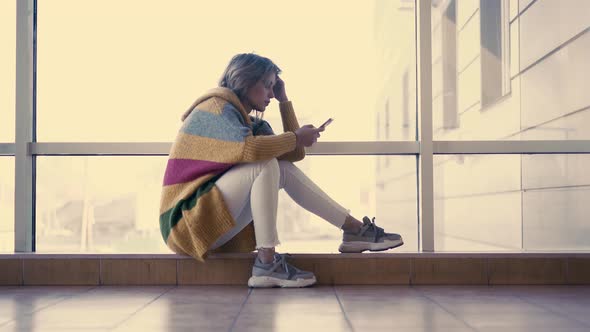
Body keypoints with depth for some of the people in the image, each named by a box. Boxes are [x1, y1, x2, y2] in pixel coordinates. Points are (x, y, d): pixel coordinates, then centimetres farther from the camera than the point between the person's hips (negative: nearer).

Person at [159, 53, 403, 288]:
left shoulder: (251, 123, 16)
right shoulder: (216, 108, -12)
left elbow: (295, 153, 10)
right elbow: (250, 149, -31)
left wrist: (284, 100, 10)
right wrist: (296, 137, -16)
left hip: (216, 222, 9)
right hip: (187, 220, -9)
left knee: (285, 169, 2)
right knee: (266, 165, -23)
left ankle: (355, 229, 0)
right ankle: (266, 264, -30)